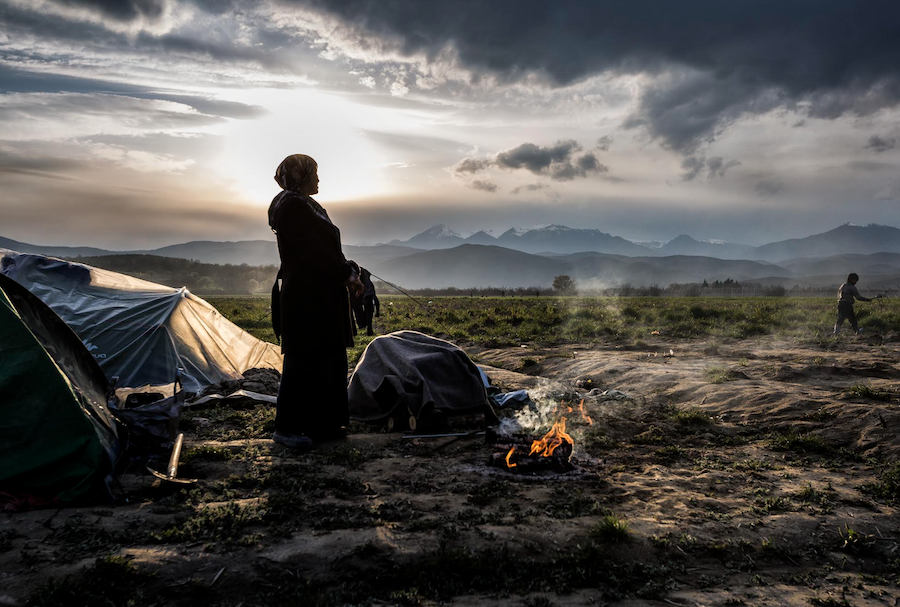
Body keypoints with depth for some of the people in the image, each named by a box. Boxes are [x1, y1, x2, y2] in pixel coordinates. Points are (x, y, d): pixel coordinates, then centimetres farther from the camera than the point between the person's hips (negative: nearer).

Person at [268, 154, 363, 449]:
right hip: (306, 295, -10)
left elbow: (325, 247, 19)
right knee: (303, 361, -6)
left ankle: (320, 424, 19)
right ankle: (286, 427, 2)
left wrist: (346, 270, 6)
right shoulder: (291, 206, -12)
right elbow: (313, 250, -19)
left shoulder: (306, 205, 20)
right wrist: (347, 275, -14)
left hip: (320, 295, 11)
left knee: (327, 359, 11)